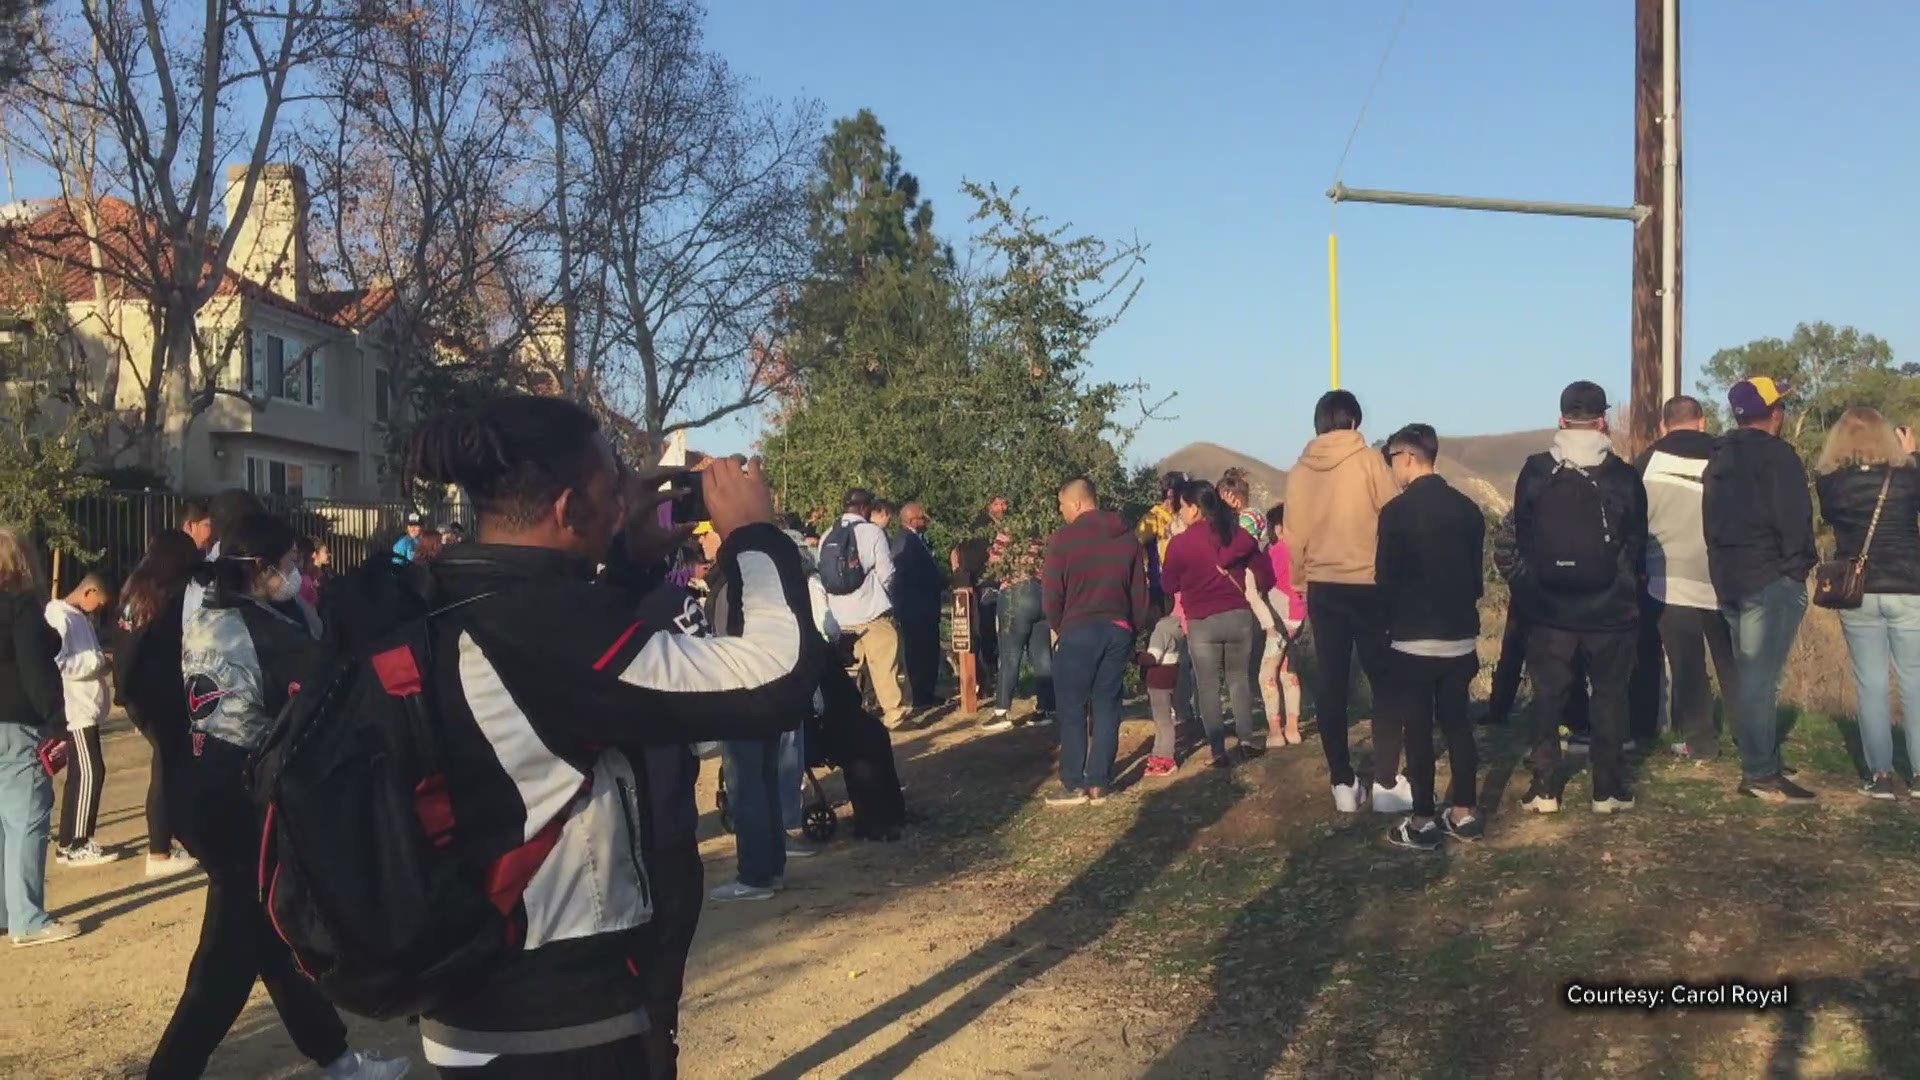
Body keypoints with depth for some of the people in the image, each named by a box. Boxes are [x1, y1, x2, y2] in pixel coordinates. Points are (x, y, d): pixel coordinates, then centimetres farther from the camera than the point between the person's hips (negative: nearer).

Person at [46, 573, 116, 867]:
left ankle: (71, 841, 20)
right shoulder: (59, 617, -14)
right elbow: (58, 664, -23)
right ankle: (73, 845, -4)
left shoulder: (79, 618, 17)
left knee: (81, 775, 13)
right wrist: (99, 660, -17)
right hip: (74, 710, -10)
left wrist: (103, 663, 7)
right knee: (89, 774, -9)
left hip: (86, 709, 10)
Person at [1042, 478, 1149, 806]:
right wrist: (1131, 630, 16)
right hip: (1119, 630, 5)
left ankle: (1074, 785, 2)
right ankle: (1099, 784, 8)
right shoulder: (1127, 537, 9)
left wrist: (1057, 628, 8)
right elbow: (1140, 593, 11)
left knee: (1072, 709, 2)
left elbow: (1051, 593, -8)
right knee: (1107, 708, 7)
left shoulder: (1064, 537, -8)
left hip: (1078, 630, -5)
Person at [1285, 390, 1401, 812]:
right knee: (1385, 681, 5)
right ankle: (1386, 784, 2)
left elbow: (1293, 538, 6)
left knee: (1331, 685, 8)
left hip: (1322, 588, 4)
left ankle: (1343, 784, 11)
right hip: (1368, 584, -4)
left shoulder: (1299, 472, 3)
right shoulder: (1368, 461, -8)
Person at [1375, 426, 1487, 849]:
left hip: (1414, 639, -6)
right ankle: (1464, 812, 18)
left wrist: (1390, 621, 7)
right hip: (1460, 636, 6)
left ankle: (1423, 821, 7)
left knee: (1417, 729, 2)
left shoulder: (1397, 511, -15)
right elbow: (1477, 574, 10)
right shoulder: (1467, 508, 4)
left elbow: (1386, 580, -11)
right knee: (1457, 722, 14)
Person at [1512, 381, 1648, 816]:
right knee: (1610, 694, 11)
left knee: (1548, 694, 8)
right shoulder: (1624, 476, -7)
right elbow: (1637, 543, 2)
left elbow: (1521, 536, 4)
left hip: (1548, 606, 1)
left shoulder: (1535, 472, -5)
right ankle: (1608, 787, 13)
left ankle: (1544, 787, 9)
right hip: (1610, 607, 0)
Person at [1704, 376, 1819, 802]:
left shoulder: (1720, 458, 16)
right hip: (1771, 578, -9)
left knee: (1751, 675, 16)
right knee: (1762, 678, -7)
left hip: (1728, 577, 9)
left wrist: (1727, 564, 18)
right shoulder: (1776, 454, -10)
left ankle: (1760, 763, 22)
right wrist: (1801, 563, -3)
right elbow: (1793, 519, -16)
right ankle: (1761, 774, -5)